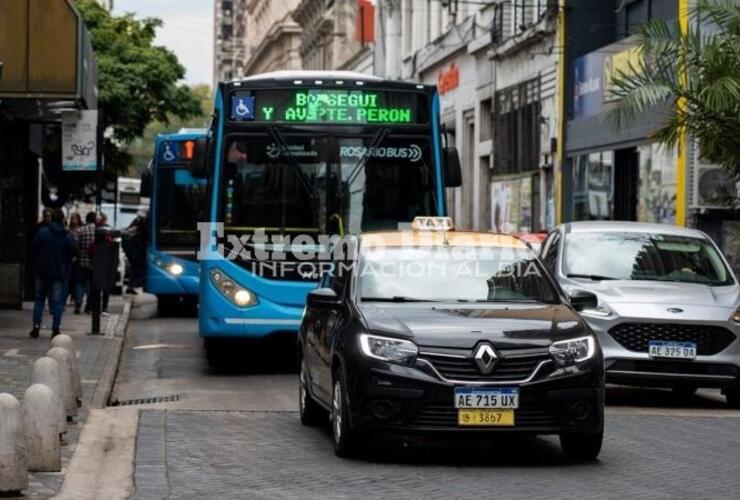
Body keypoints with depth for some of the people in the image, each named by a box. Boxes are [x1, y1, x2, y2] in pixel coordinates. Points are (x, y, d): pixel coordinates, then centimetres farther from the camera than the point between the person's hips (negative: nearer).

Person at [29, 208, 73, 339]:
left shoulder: (42, 233, -7)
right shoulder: (67, 237, -3)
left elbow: (33, 251, -2)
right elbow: (70, 256, 1)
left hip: (42, 272, 0)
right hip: (59, 273, 0)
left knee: (39, 300, 11)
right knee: (57, 301, 4)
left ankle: (36, 327, 6)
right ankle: (55, 329, 0)